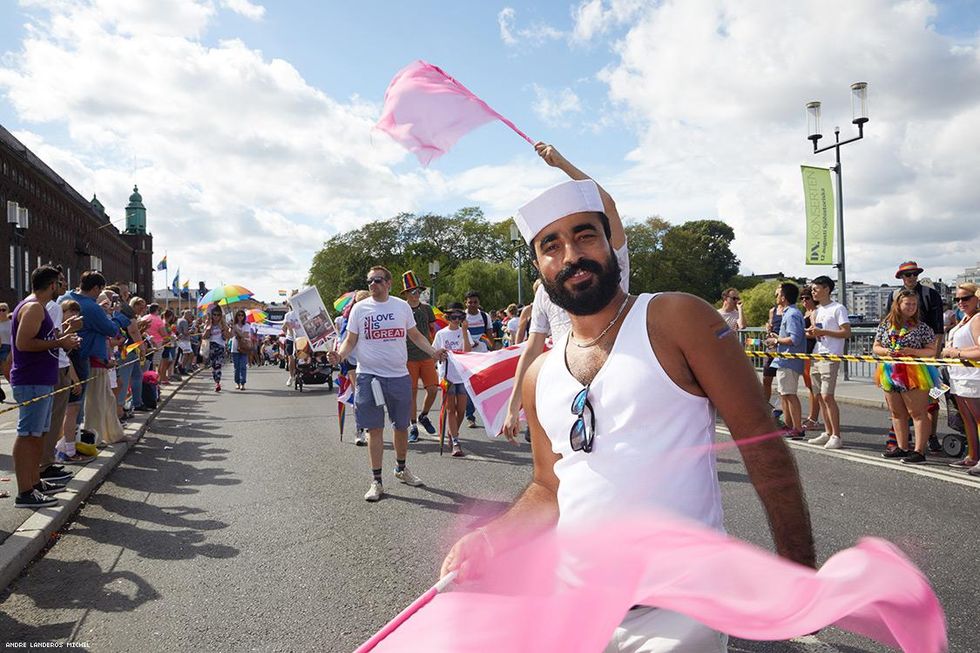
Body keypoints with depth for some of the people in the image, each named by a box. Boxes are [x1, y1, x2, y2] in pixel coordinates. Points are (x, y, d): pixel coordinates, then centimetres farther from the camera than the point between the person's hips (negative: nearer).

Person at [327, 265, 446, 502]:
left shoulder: (402, 306, 5)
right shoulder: (359, 308, 1)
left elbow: (415, 335, 13)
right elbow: (351, 340, 3)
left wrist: (433, 351, -2)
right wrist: (339, 355, -17)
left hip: (399, 376, 2)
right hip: (369, 376, -2)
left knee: (402, 426, 14)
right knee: (375, 429, 0)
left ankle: (401, 468, 36)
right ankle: (376, 481, 11)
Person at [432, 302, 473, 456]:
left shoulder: (465, 332, 5)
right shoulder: (441, 334, 4)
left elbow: (467, 351, -10)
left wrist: (464, 331, -14)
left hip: (462, 375, 1)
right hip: (447, 375, -1)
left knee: (461, 410, 3)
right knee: (450, 409, -4)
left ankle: (452, 433, 28)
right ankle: (456, 443, -3)